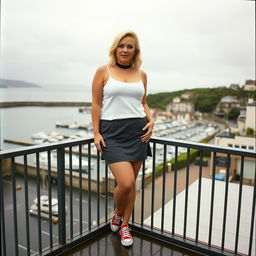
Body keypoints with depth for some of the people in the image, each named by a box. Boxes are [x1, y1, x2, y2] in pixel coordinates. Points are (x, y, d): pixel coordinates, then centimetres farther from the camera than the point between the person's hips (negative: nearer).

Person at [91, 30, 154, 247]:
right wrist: (96, 133, -6)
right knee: (126, 183, -13)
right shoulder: (103, 71, 2)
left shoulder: (141, 74, 11)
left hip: (138, 130, 4)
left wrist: (151, 120, 0)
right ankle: (117, 214, 22)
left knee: (132, 183, 8)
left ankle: (125, 225, 29)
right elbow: (96, 104, 0)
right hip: (112, 131, -3)